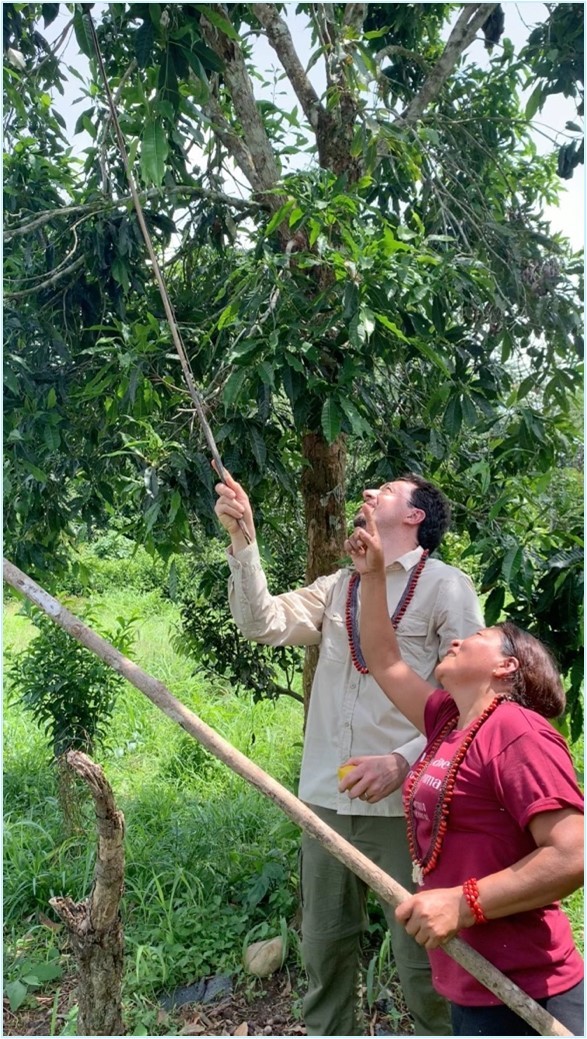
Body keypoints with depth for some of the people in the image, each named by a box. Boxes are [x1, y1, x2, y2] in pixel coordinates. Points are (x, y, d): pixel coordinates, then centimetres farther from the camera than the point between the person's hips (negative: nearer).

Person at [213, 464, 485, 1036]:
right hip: (326, 797, 5)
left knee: (420, 957, 6)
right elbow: (266, 623, 0)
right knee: (324, 943, 17)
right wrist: (242, 540, -7)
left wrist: (403, 761, -19)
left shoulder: (446, 586, -3)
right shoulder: (336, 588, 13)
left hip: (404, 803, -5)